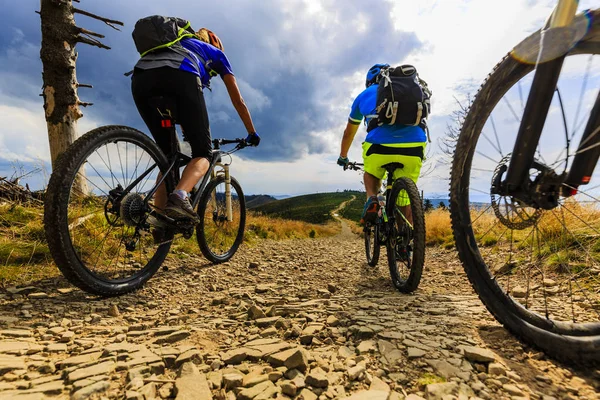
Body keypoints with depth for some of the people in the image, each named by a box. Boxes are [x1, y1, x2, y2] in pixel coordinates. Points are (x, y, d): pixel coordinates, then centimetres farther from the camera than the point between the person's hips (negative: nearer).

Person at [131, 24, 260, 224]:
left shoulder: (177, 45, 45)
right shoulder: (216, 52, 33)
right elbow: (238, 101, 32)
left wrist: (186, 131, 56)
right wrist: (252, 133, 41)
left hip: (141, 79, 6)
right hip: (180, 77, -5)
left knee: (167, 153, 16)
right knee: (203, 153, 4)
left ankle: (159, 217, 8)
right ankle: (179, 196, -25)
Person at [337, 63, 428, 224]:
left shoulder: (365, 95, 26)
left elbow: (349, 132, 35)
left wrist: (343, 157, 51)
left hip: (380, 145, -2)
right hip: (414, 147, 2)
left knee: (371, 174, 30)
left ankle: (372, 199, 4)